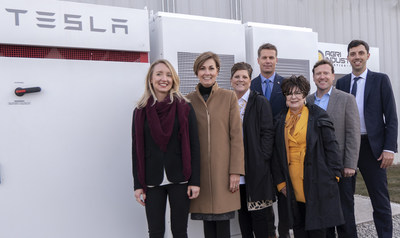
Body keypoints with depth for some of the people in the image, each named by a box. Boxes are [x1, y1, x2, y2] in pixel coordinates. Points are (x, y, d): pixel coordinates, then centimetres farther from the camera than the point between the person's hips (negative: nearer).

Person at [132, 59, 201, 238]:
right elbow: (136, 149, 5)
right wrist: (138, 184, 1)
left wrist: (195, 181, -6)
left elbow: (194, 145, -1)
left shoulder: (185, 108, 1)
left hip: (179, 179, -1)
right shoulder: (140, 111, 3)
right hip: (152, 181, 1)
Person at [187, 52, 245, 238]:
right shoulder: (188, 100, 6)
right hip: (199, 168, 2)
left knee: (223, 222, 0)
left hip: (223, 168, -1)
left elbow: (236, 136, -1)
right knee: (207, 221, 8)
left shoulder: (229, 97, 2)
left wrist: (236, 171, -6)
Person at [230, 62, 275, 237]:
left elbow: (267, 133, -5)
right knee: (242, 211, 13)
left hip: (255, 168, -4)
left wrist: (261, 160, -13)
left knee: (258, 213, 1)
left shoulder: (260, 102, 0)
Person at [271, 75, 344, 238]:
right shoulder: (280, 121, 10)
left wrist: (333, 176, -7)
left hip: (315, 181, -3)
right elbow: (276, 153, 11)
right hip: (292, 184, 3)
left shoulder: (318, 116, 0)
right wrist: (280, 182, 6)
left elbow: (331, 146, -1)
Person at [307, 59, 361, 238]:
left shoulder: (346, 99, -1)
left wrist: (350, 165, -11)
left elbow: (353, 134, -5)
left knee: (344, 213, 4)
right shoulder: (307, 101, 9)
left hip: (341, 168, -3)